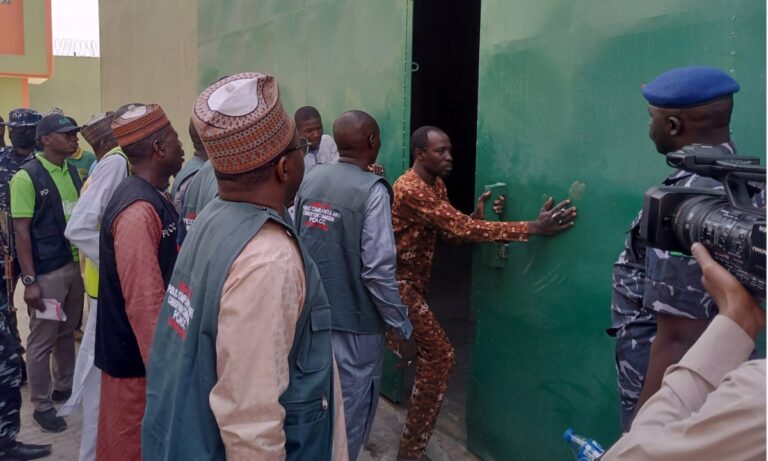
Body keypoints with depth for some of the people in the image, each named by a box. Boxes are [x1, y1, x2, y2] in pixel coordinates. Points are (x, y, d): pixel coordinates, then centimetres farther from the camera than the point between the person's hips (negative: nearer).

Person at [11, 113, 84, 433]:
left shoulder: (73, 172, 8)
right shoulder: (27, 177, -11)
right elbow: (21, 231, -13)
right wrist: (29, 280, -17)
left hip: (77, 265, 6)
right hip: (47, 272, -6)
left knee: (67, 332, 18)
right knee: (43, 340, 5)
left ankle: (64, 387, 34)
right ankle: (42, 405, 18)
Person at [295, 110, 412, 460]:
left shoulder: (309, 180, 0)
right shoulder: (372, 190, -18)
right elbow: (378, 269, -21)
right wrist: (401, 325, -11)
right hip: (354, 320, -6)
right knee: (351, 414, 10)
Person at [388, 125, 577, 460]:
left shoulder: (435, 184, 8)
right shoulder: (412, 190, -26)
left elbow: (451, 232, 6)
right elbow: (461, 229, -33)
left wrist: (478, 215, -14)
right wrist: (533, 228, -37)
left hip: (406, 283, 10)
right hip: (397, 285, -10)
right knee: (439, 356, -8)